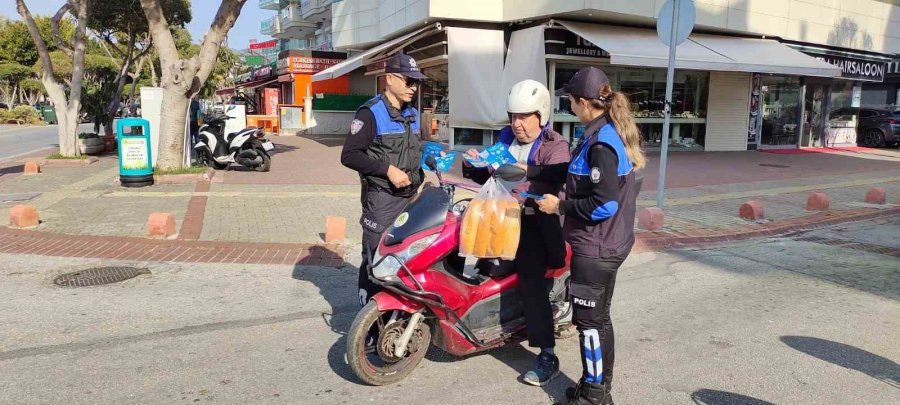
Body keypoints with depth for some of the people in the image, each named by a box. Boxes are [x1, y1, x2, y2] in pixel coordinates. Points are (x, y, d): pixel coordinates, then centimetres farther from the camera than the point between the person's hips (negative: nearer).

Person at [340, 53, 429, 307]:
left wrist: (420, 175, 12)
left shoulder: (413, 115, 16)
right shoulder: (371, 113, -9)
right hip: (381, 199, -7)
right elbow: (349, 155, -16)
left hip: (410, 197, 7)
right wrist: (388, 169, -20)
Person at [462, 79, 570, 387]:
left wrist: (516, 195, -40)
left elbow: (549, 181, -24)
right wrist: (474, 165, -1)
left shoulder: (556, 147, -6)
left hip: (534, 221, -7)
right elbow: (488, 177, 21)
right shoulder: (506, 139, 14)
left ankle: (547, 356, -12)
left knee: (530, 281, -17)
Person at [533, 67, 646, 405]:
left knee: (589, 319, 2)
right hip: (607, 243, 10)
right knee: (598, 316, 18)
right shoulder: (612, 132, 8)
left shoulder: (601, 143, -22)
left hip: (595, 248, -10)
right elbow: (578, 171, 17)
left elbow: (604, 205, -26)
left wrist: (560, 206, -15)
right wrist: (534, 172, 17)